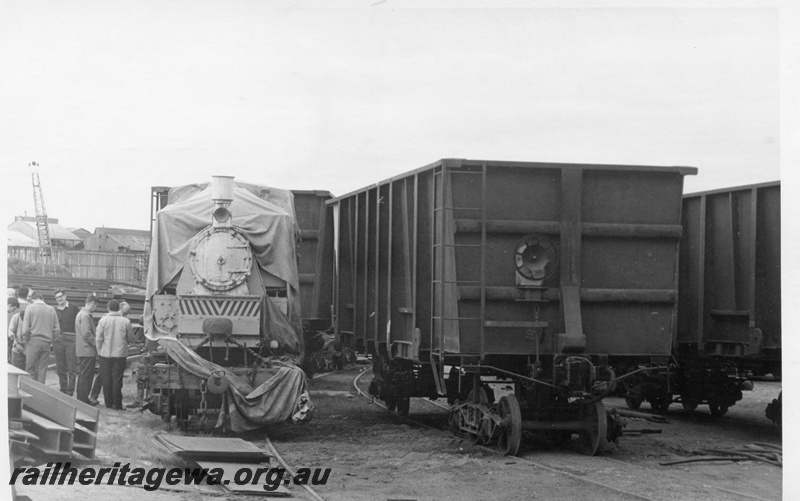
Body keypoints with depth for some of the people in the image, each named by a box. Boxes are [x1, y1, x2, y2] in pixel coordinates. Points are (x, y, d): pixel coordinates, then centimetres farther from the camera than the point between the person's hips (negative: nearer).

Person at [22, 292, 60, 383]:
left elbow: (26, 327, -7)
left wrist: (25, 341, 4)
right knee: (43, 368, 6)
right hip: (47, 342, 3)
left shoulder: (30, 308, -2)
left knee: (30, 368, 2)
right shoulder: (51, 309, 7)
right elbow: (57, 329, 7)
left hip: (33, 341, -3)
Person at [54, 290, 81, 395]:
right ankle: (63, 391, 13)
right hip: (58, 339, 4)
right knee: (60, 369, 5)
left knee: (72, 369, -6)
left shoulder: (74, 308, 5)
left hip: (71, 339, -4)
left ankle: (70, 392, -4)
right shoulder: (55, 310, 14)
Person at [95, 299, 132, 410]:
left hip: (105, 354, 0)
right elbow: (130, 336, 4)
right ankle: (117, 404, 4)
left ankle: (108, 403, 13)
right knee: (117, 379, 4)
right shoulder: (125, 321, -6)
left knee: (106, 379, 9)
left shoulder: (103, 320, -7)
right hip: (120, 354, 0)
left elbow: (99, 338, -5)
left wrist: (99, 351, 7)